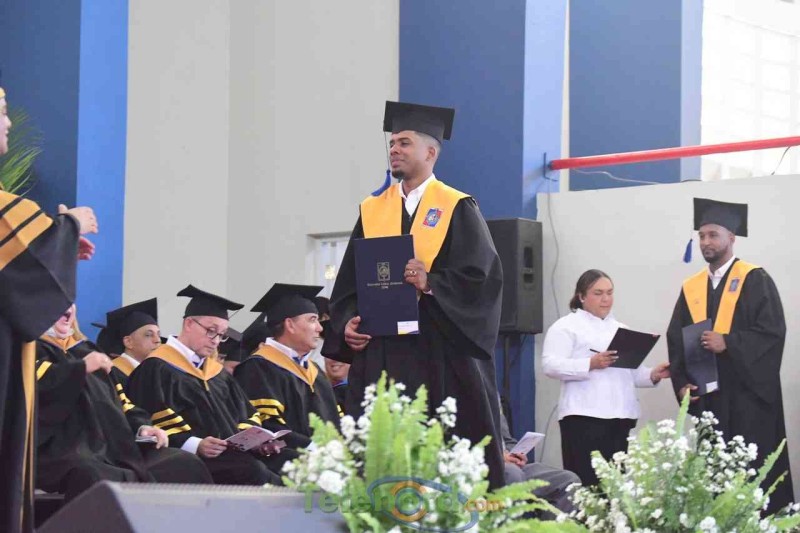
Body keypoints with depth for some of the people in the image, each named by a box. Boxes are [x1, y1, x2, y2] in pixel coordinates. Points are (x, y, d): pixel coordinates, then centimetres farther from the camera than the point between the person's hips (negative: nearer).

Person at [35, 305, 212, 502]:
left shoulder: (85, 350, 30)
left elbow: (118, 400, 25)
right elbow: (40, 384, -17)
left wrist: (141, 426, 8)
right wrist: (82, 367, -11)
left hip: (113, 446, 7)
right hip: (61, 449, -7)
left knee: (186, 465, -13)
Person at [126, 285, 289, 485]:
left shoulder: (216, 371, 26)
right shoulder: (157, 369, 1)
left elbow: (246, 416, 25)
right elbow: (154, 423, -10)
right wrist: (195, 445, -24)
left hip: (236, 454, 7)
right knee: (253, 471, -35)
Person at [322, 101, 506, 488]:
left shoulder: (457, 209, 2)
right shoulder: (372, 210, 15)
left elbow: (482, 275, -8)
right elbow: (349, 280, 14)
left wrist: (431, 282, -22)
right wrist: (346, 323, -3)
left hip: (440, 353, -4)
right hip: (380, 351, 4)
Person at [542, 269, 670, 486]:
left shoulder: (619, 328, 24)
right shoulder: (566, 326, 2)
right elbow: (550, 365, -10)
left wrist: (653, 375, 3)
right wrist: (590, 364, -22)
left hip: (621, 416, 6)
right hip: (585, 416, -6)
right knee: (587, 483, -13)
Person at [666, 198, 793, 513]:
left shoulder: (755, 280, -3)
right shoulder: (691, 288, 13)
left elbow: (773, 331, -12)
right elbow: (676, 338, 11)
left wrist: (728, 343, -20)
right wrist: (681, 380, -3)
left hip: (748, 393, -5)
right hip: (707, 396, 5)